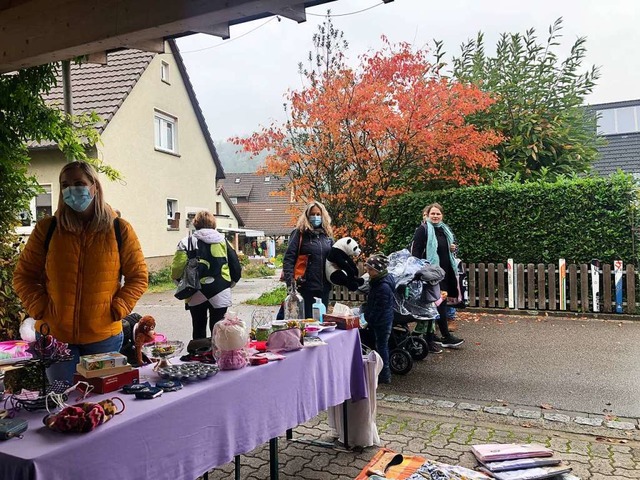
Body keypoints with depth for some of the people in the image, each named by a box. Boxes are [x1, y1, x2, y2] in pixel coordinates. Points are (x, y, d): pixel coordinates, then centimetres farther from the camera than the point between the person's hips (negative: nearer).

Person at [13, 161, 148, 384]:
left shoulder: (120, 229, -1)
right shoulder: (46, 229, 1)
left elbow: (138, 277, 2)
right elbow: (23, 276, 6)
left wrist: (116, 310, -8)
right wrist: (41, 311, -6)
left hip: (105, 336, 0)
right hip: (55, 335, 0)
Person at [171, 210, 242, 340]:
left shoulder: (187, 242, -3)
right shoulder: (223, 241, 4)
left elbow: (177, 270, -11)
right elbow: (236, 268, 3)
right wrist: (228, 284, 18)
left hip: (197, 295, -1)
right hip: (220, 295, 1)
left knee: (199, 331, 11)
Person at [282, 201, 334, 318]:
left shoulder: (327, 235, 13)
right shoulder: (300, 233, -2)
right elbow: (288, 259, -8)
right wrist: (290, 280, -18)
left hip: (324, 287, 5)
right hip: (306, 287, -5)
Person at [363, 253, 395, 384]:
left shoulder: (384, 287, -26)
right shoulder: (377, 281, 6)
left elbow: (378, 309, -23)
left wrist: (368, 319, -17)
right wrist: (367, 315, 13)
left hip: (382, 322, -10)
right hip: (381, 321, 10)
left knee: (381, 346, 0)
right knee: (382, 345, 18)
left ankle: (384, 376, 10)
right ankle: (384, 372, 30)